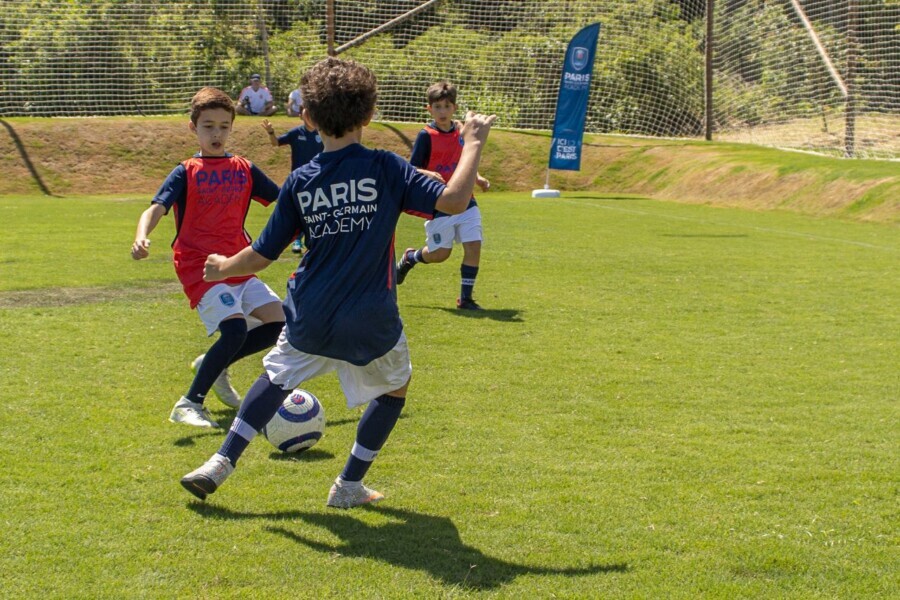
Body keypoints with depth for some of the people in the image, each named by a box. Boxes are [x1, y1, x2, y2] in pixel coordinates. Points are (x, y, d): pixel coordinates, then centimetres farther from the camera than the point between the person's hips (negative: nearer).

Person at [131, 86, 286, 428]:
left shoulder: (244, 170, 11)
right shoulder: (186, 173, -2)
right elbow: (157, 208, -16)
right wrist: (142, 237, -36)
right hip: (200, 267, -6)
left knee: (279, 322, -6)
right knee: (235, 328, -24)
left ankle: (214, 365, 16)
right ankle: (189, 405, -13)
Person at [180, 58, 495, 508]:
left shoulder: (299, 182, -4)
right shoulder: (385, 169, -12)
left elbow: (263, 255, 1)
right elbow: (453, 200, -20)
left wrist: (223, 268, 21)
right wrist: (473, 143, -9)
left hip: (309, 319, 3)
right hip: (370, 324, -3)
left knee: (278, 377, 29)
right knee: (395, 387, 25)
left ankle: (220, 464, 24)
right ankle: (349, 486, 25)